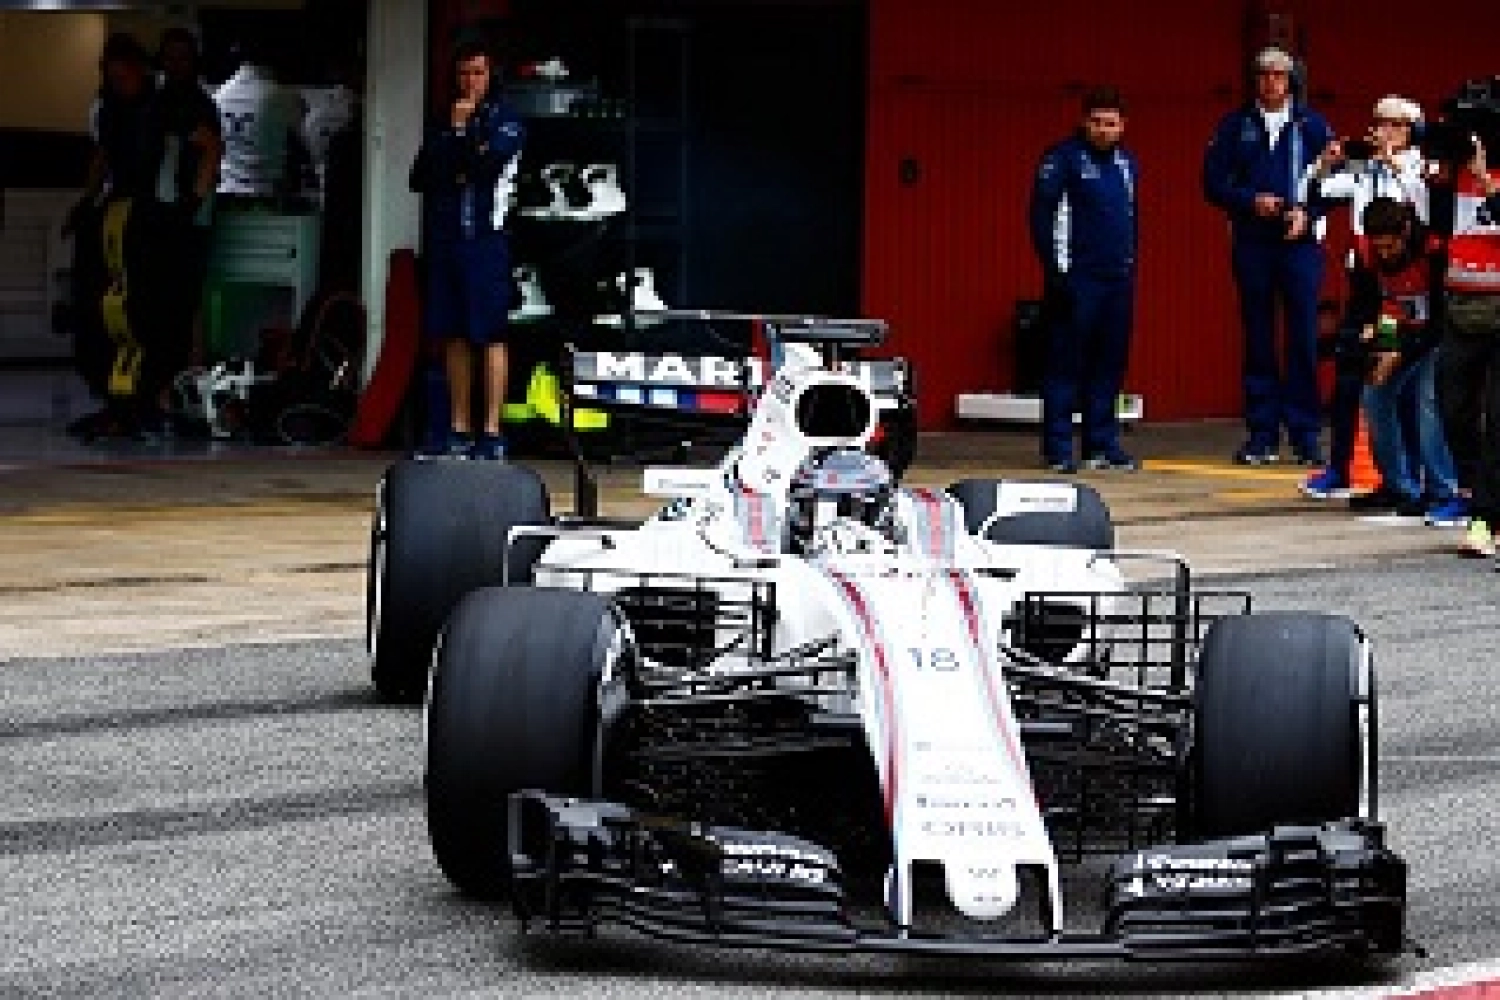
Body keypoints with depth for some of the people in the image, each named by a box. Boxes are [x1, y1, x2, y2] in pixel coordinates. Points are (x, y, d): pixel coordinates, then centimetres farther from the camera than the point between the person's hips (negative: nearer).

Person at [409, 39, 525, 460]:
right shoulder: (441, 123, 17)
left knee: (490, 337, -7)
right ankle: (459, 430, 13)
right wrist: (450, 133, -3)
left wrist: (464, 129, -4)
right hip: (443, 237, 5)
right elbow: (419, 178, 8)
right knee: (453, 337, 8)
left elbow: (490, 164, -12)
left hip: (484, 239, -5)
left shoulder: (504, 121, 4)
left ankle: (492, 432, -7)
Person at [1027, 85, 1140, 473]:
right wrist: (1054, 269, -14)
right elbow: (1042, 215, -9)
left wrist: (1131, 264, 16)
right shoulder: (1063, 158, -5)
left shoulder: (1127, 162, 16)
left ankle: (1103, 444, 14)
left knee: (1110, 364, 7)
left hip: (1118, 280, 6)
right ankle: (1058, 449, -3)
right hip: (1077, 278, -6)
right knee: (1066, 362, -5)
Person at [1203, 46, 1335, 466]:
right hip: (1252, 242, 1)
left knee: (1304, 339, -4)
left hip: (1300, 240, -1)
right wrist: (1251, 201, -10)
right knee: (1257, 340, 3)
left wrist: (1307, 211, -10)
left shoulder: (1312, 125, 7)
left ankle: (1305, 435, 1)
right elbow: (1214, 183, 5)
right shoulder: (1235, 125, 9)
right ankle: (1262, 435, 7)